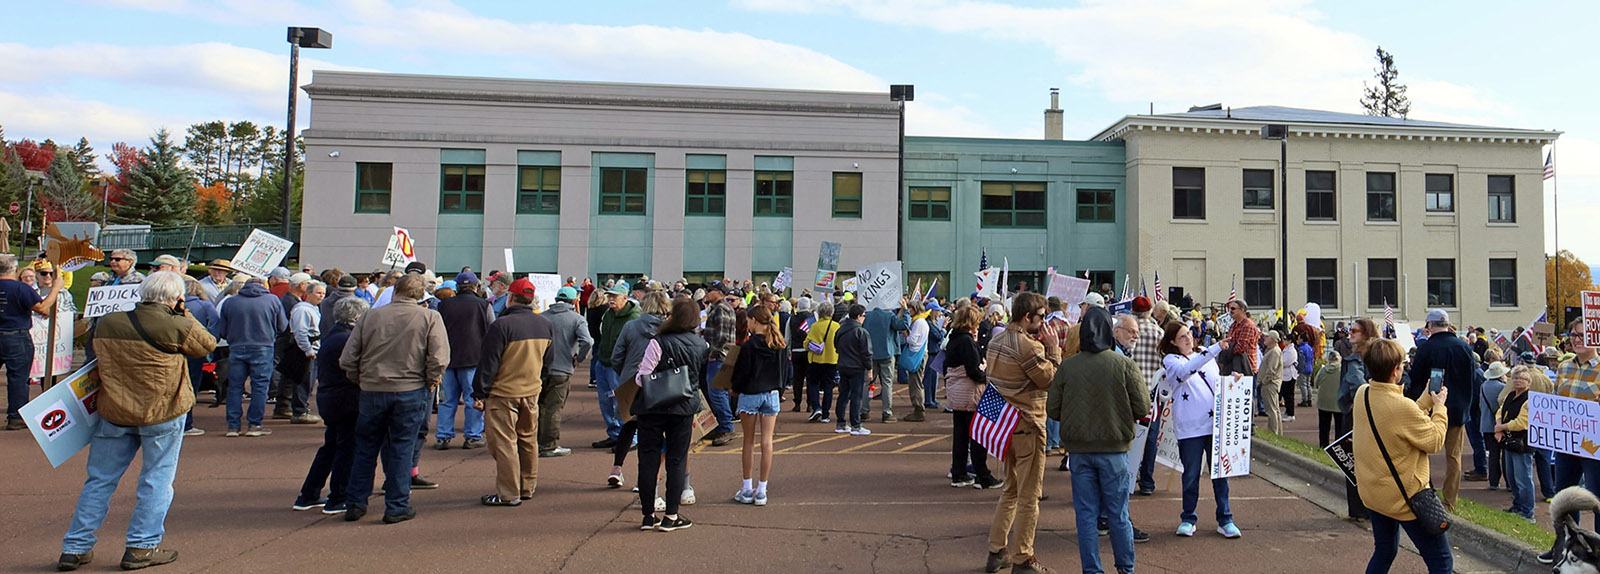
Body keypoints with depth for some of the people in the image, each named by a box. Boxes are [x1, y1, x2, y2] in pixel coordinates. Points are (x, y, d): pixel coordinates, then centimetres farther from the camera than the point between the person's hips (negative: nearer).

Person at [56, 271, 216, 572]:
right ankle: (142, 548, 9)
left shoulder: (108, 322, 2)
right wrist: (185, 315, 7)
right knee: (157, 480, 6)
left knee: (100, 480, 15)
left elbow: (97, 347, 18)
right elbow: (208, 344, 1)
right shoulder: (176, 326, -14)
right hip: (163, 412, -5)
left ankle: (75, 548, 21)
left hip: (114, 412, 5)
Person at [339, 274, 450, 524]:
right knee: (402, 448, 7)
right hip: (410, 391, -2)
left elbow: (347, 359, 1)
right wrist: (431, 382, 1)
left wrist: (360, 380, 16)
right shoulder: (430, 317, -6)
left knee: (365, 448, 16)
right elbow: (439, 358, -15)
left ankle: (355, 504, 24)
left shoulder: (371, 316, 1)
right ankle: (397, 507, 12)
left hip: (372, 391, 2)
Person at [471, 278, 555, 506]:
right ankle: (527, 488, 25)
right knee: (529, 441, 15)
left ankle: (508, 493, 5)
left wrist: (479, 393, -6)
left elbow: (489, 363, -14)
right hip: (532, 392, 6)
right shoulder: (546, 325, 3)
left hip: (503, 393, -6)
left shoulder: (502, 325, -17)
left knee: (504, 443, 1)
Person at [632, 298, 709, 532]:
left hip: (653, 408, -3)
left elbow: (643, 378, -13)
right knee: (677, 459, 9)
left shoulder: (659, 343, -15)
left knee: (648, 459, 7)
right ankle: (671, 516, 11)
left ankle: (649, 515, 14)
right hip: (684, 409, 3)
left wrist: (641, 373, 6)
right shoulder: (702, 345, 1)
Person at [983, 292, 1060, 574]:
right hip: (1027, 424, -9)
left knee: (1010, 490, 19)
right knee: (1029, 495, 3)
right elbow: (1052, 380, -14)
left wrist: (1044, 347, 6)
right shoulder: (1028, 345, -21)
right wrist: (1053, 348, -7)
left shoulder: (997, 340, 8)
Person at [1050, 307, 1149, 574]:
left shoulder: (1067, 366, -6)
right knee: (1118, 514, 13)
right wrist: (1123, 417, 13)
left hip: (1079, 449, 1)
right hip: (1114, 449, -1)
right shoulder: (1124, 364, -10)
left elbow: (1052, 409, -3)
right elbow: (1143, 407, -8)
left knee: (1086, 514, 9)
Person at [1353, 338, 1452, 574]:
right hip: (1405, 498, -8)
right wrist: (1439, 406, 0)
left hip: (1372, 491, 8)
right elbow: (1435, 441, -12)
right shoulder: (1401, 406, -27)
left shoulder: (1362, 393, -4)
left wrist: (1427, 398, 11)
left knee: (1384, 552, 23)